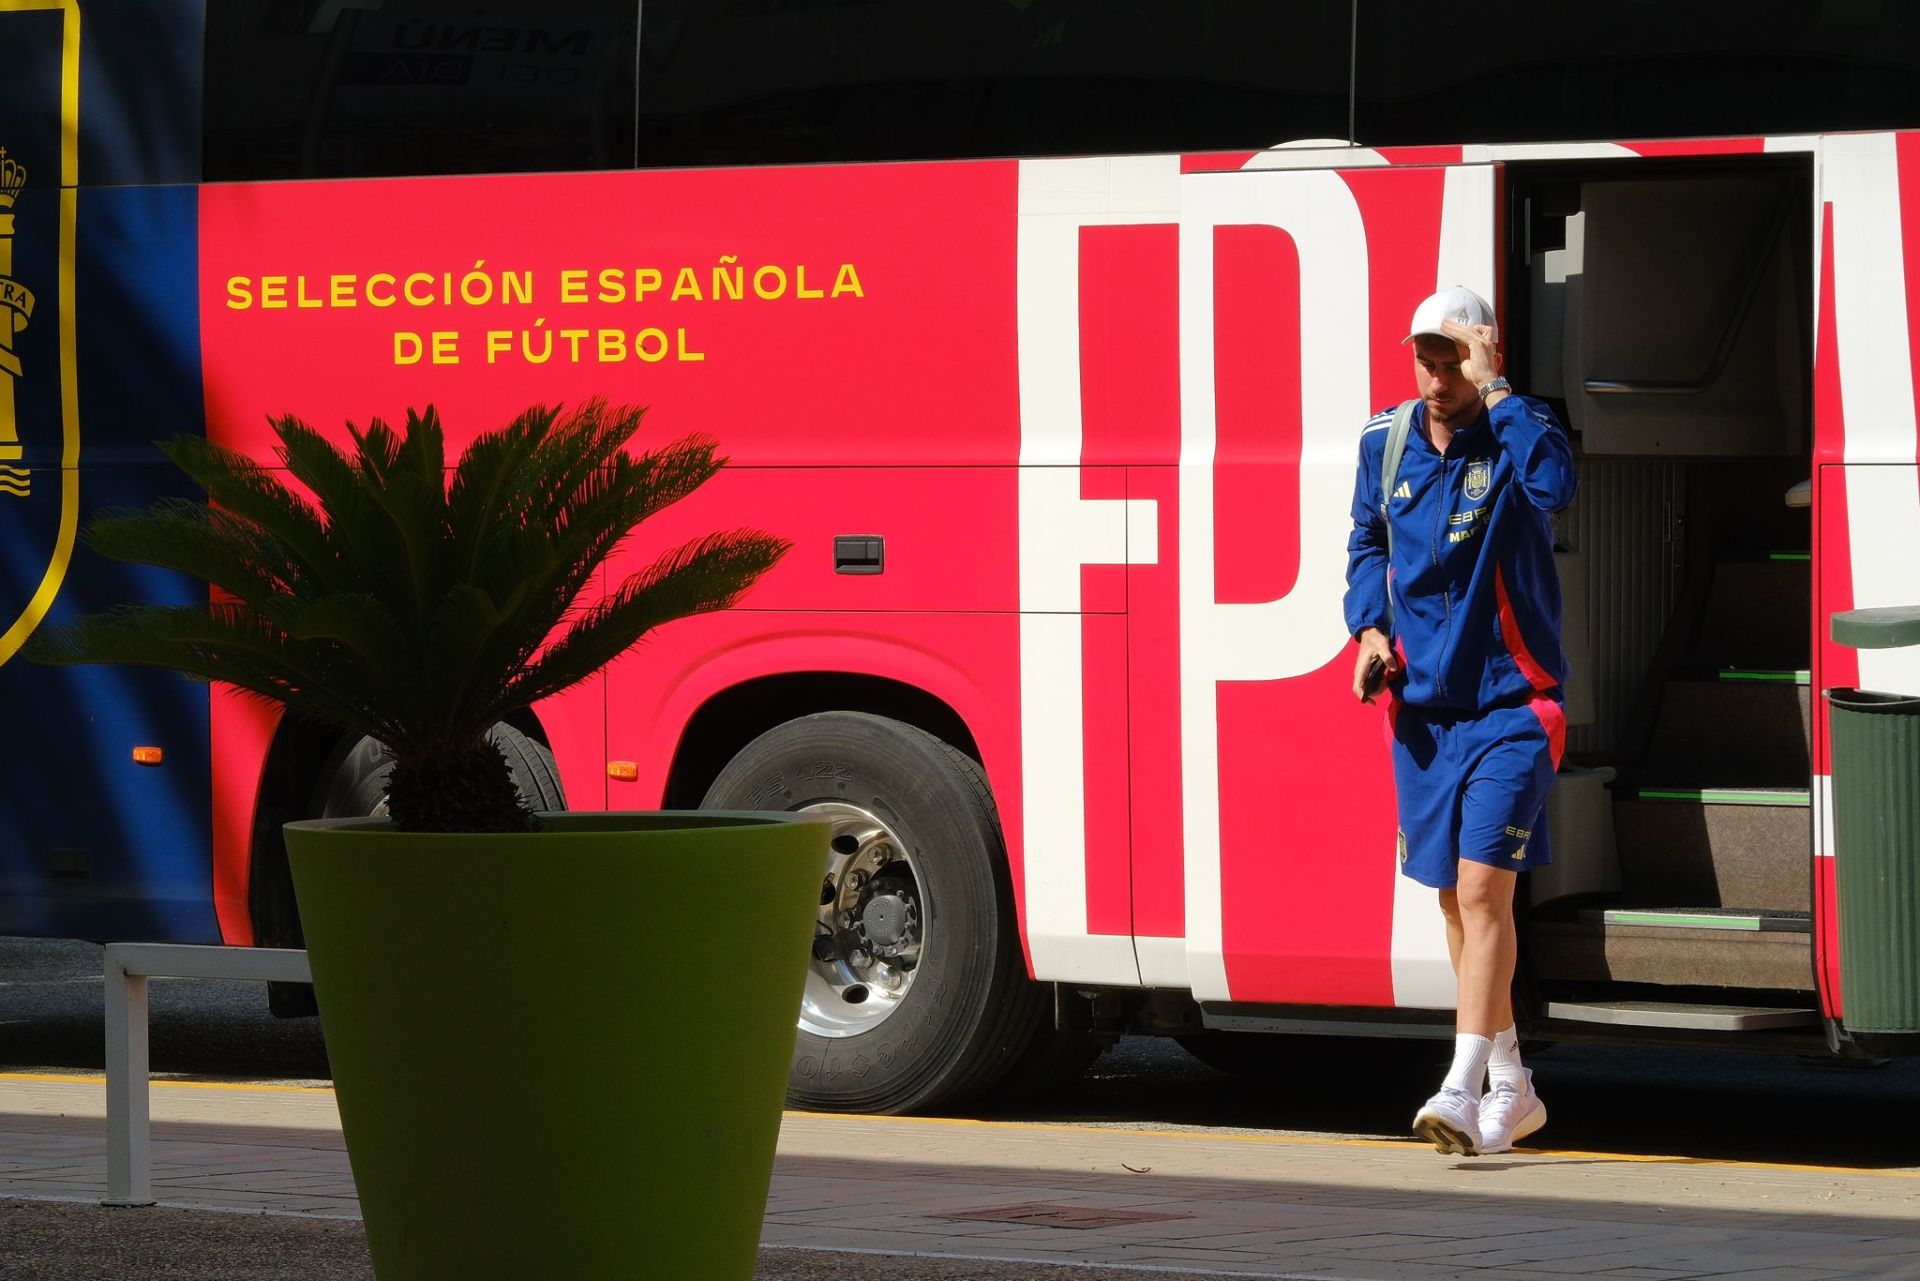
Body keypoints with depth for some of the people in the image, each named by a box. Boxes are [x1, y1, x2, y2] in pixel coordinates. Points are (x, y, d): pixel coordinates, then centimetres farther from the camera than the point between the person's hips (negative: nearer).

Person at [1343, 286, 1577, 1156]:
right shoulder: (1386, 444, 5)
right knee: (1455, 899, 12)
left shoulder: (1516, 435, -10)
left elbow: (1555, 483, -35)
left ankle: (1463, 1091, -18)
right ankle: (1510, 1088, 25)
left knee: (1483, 889, -16)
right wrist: (1370, 628, 5)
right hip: (1423, 706, 6)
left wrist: (1494, 390, -29)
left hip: (1508, 702, -6)